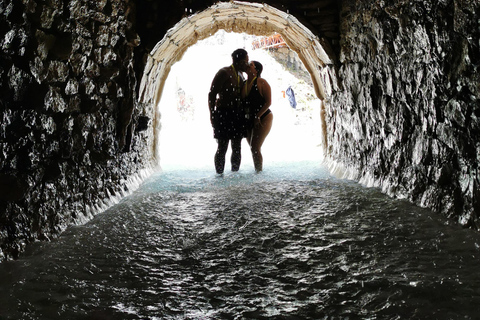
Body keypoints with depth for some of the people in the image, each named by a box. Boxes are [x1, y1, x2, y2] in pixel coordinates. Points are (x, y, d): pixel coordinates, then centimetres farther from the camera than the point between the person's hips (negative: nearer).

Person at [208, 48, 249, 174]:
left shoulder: (240, 75, 16)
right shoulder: (224, 73, -9)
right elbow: (212, 94, -11)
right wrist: (212, 114, -12)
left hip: (237, 115, 8)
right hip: (223, 114, -8)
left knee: (237, 147, 9)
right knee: (222, 147, -5)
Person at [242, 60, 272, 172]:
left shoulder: (261, 82, -12)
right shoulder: (244, 84, 6)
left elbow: (268, 102, -15)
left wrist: (258, 117, -17)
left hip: (263, 118, -7)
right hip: (248, 120, 7)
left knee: (255, 148, -12)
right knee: (253, 148, 13)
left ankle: (259, 171, -2)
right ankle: (256, 171, 25)